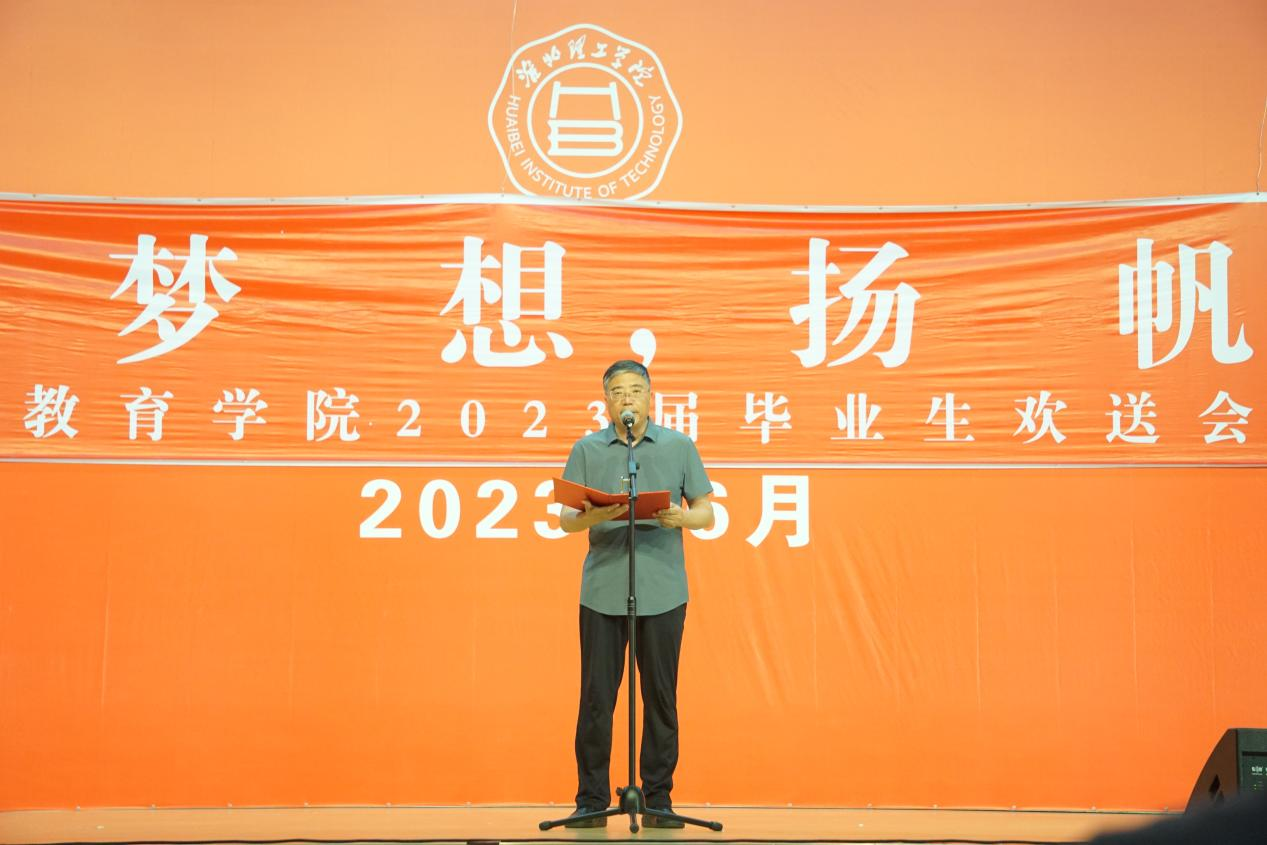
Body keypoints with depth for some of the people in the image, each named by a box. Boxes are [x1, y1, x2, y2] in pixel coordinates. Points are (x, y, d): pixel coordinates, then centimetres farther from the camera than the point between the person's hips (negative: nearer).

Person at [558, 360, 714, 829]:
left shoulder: (679, 446, 9)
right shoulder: (586, 450, 9)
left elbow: (706, 512, 9)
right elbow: (565, 517, 5)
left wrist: (682, 517, -13)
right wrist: (592, 516, -17)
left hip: (662, 591, 0)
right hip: (602, 591, 0)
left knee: (660, 697, 3)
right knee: (596, 696, 0)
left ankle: (657, 799, 11)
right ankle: (591, 800, 8)